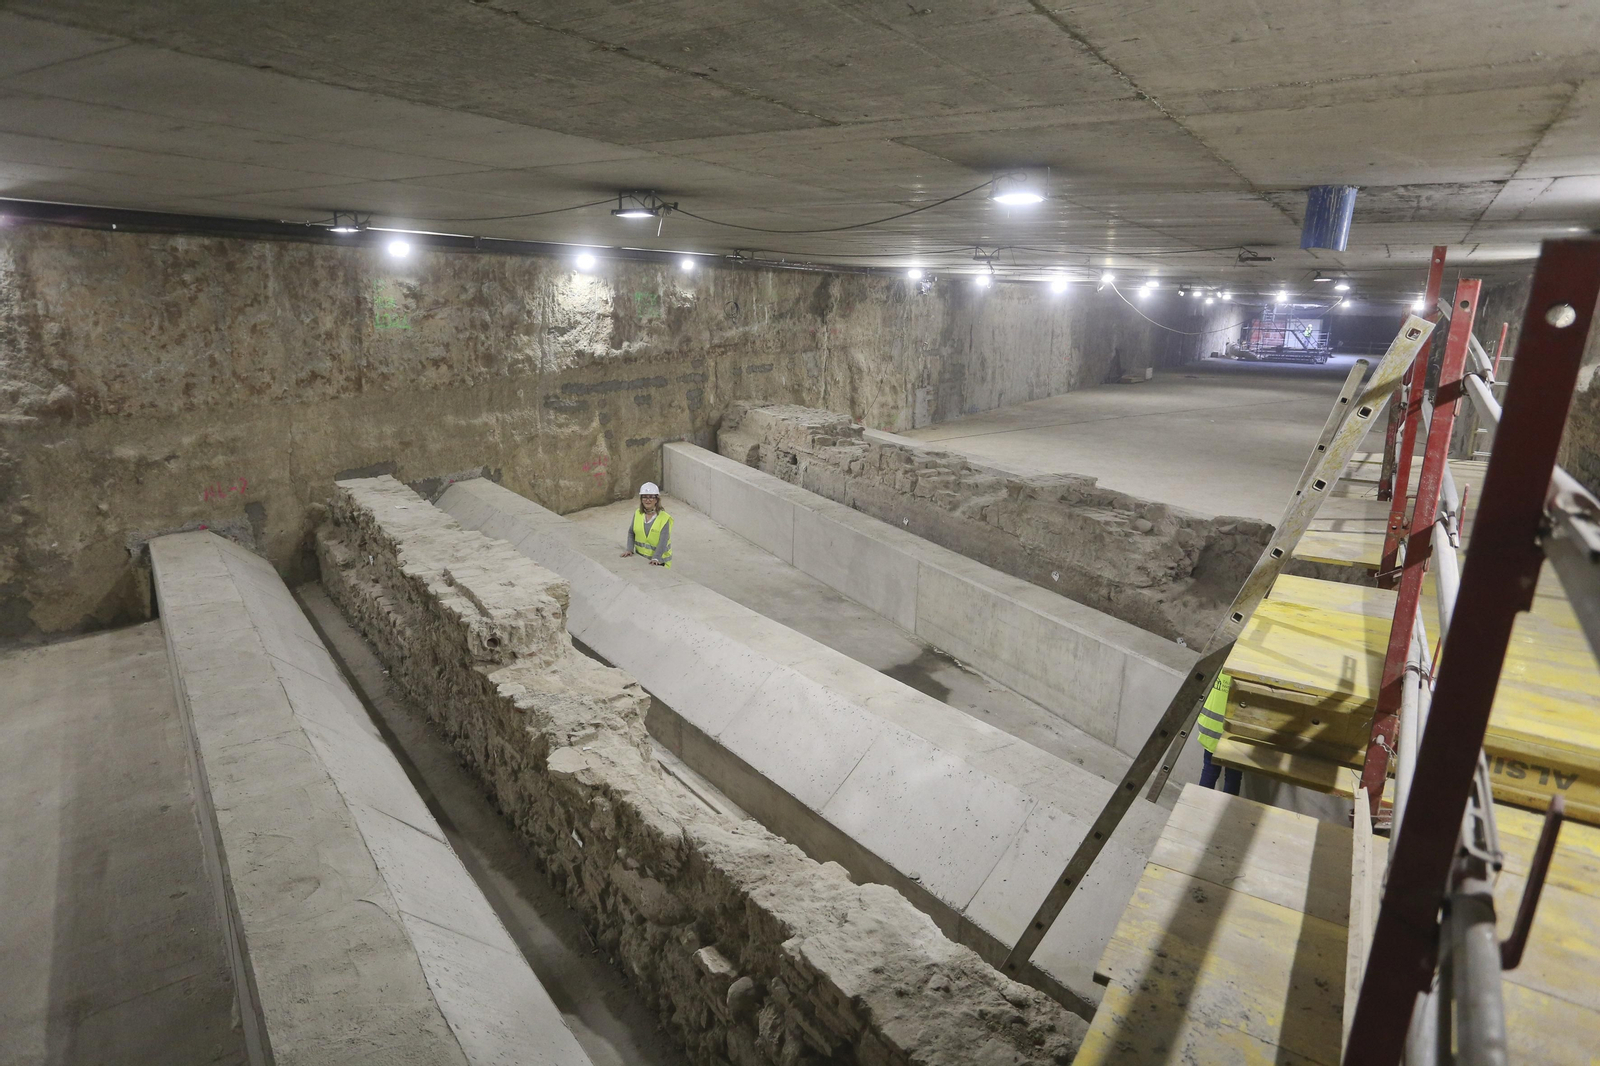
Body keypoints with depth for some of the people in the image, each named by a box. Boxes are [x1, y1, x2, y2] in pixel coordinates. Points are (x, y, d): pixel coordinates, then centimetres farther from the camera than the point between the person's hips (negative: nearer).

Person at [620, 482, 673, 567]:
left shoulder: (664, 518, -13)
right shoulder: (637, 513, 2)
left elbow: (663, 541, -20)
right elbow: (631, 533, 11)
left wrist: (656, 558, -31)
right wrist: (630, 549, -3)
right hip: (640, 557, 4)